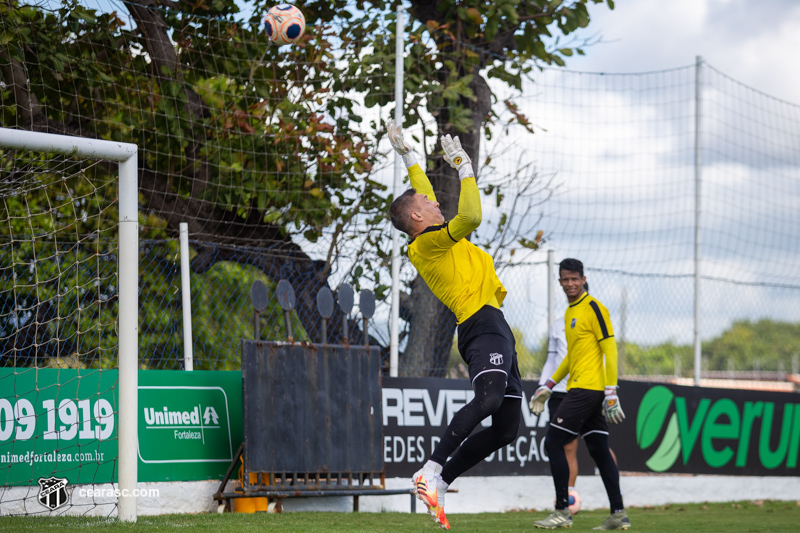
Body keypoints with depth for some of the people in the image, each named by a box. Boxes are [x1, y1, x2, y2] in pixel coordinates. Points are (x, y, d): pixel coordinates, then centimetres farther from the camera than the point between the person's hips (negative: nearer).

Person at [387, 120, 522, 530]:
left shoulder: (434, 237, 23)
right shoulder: (426, 243, -5)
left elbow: (423, 191, 40)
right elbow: (470, 219, -19)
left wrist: (408, 156, 43)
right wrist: (464, 168, -10)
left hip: (497, 330, 10)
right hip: (482, 325, -10)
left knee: (506, 428, 3)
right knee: (488, 398, -33)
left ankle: (440, 483, 6)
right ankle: (432, 471, -32)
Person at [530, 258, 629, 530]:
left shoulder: (594, 308, -9)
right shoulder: (570, 313, 19)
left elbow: (610, 350, -14)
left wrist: (611, 392, -20)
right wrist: (549, 386, 26)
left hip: (586, 390, -9)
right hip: (580, 389, 9)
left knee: (553, 443, -9)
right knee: (599, 451, 7)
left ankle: (562, 512, -8)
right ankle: (618, 515, 6)